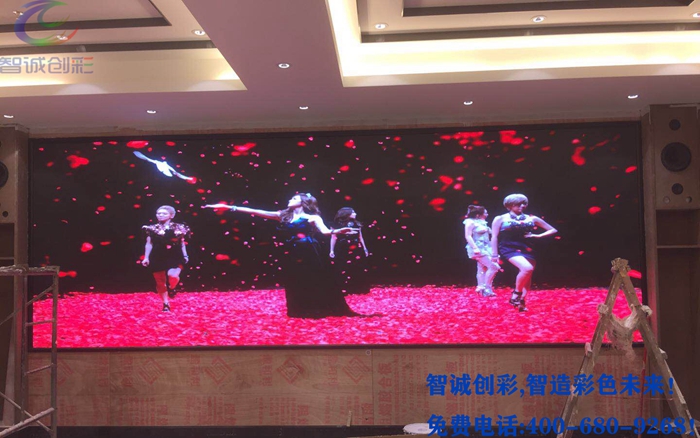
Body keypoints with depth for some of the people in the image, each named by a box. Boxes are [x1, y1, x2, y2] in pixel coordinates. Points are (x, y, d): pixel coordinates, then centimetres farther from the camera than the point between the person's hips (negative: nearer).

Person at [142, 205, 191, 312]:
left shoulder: (178, 228, 1)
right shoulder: (152, 229, 4)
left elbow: (182, 243, 8)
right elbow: (149, 244, 8)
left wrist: (185, 256, 4)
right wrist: (146, 257, 3)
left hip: (175, 257, -2)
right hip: (157, 258, 2)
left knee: (173, 276, -26)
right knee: (160, 282, 5)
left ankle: (171, 288, 10)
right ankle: (166, 304, 22)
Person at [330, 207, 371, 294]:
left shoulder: (356, 224, 9)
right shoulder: (338, 225, -4)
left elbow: (360, 237, 16)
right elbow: (333, 238, -3)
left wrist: (365, 249, 16)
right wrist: (332, 250, -6)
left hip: (357, 250, 4)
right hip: (344, 251, -4)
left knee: (360, 269, 4)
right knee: (346, 270, -1)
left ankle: (361, 288, 13)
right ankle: (349, 289, 6)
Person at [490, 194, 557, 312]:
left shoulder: (532, 219, 10)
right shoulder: (500, 219, 3)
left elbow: (553, 230, 14)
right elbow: (494, 237, 1)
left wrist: (538, 236, -1)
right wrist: (495, 255, -6)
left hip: (527, 250, 5)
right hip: (509, 249, -5)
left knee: (527, 276, 5)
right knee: (527, 268, -27)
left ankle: (521, 302, 20)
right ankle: (516, 294, -10)